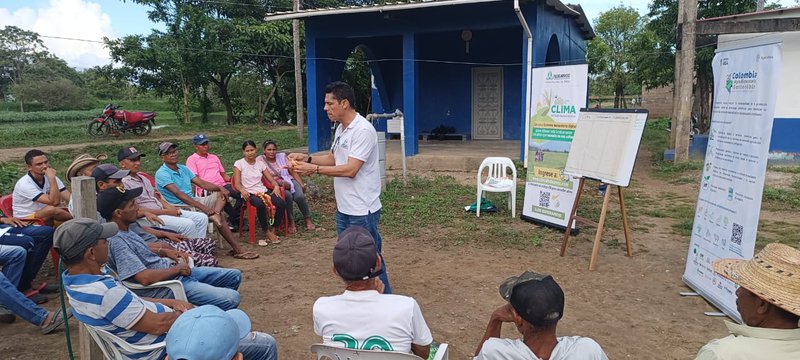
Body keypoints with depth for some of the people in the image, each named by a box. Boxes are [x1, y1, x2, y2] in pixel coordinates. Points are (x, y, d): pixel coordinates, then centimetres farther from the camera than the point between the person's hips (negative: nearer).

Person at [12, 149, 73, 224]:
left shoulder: (50, 178, -1)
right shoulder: (24, 184, -21)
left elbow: (70, 198, -11)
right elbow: (54, 202, -30)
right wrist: (52, 179, -29)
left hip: (47, 218, 6)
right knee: (51, 209, -34)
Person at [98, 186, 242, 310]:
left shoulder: (124, 229, 6)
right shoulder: (115, 241, -23)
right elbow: (144, 278, -30)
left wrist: (164, 251, 9)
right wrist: (177, 269, -15)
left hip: (180, 271, 10)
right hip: (167, 287, -10)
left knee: (235, 276, 13)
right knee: (231, 299, -21)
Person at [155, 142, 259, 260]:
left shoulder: (183, 169, 16)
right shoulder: (161, 174, -11)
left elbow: (202, 183, 10)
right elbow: (178, 194, -24)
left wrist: (220, 188, -12)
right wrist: (203, 207, -33)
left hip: (193, 201, 8)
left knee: (222, 193, -10)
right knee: (220, 217, -24)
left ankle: (215, 214, -39)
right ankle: (237, 249, -22)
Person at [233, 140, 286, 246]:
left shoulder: (260, 163, 15)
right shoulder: (239, 164, 3)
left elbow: (271, 179, 12)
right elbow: (237, 183, -5)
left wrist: (276, 186, -11)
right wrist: (242, 190, -27)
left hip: (263, 191, 4)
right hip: (249, 193, -4)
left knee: (281, 203, -23)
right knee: (260, 205, -38)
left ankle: (272, 230, -10)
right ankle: (268, 233, -21)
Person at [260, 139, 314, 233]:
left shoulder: (282, 156, 6)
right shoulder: (260, 160, -4)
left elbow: (293, 171, 7)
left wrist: (302, 184, -5)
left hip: (290, 180, 3)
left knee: (300, 196, -26)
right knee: (288, 195, -34)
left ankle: (308, 219, -5)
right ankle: (291, 222, -20)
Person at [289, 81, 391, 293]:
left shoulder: (363, 130, -19)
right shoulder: (341, 129, 11)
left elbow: (350, 170, -24)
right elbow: (332, 158, 19)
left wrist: (314, 169, -20)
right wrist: (307, 158, 4)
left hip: (362, 211, -10)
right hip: (343, 209, 10)